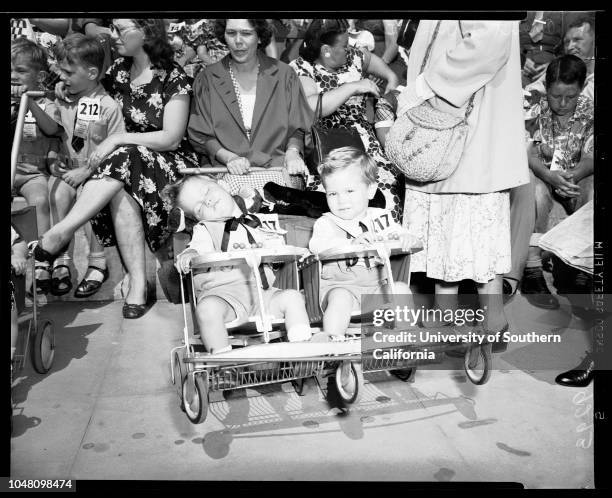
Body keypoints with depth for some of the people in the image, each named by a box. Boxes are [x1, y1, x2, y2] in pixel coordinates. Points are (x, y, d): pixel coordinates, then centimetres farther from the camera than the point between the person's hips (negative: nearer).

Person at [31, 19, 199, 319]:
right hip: (126, 160, 4)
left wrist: (118, 139, -18)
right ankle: (138, 283, -33)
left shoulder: (173, 78, -6)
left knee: (123, 161, -35)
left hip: (169, 162, -4)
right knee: (121, 194, -31)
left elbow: (172, 138, -12)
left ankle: (59, 234, -34)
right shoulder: (117, 71, 12)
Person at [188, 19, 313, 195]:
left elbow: (297, 129, 12)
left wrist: (292, 151, -10)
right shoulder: (207, 79, 7)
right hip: (226, 171, 0)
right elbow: (200, 136, 6)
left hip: (276, 167, 0)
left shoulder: (283, 74, 7)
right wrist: (229, 157, -12)